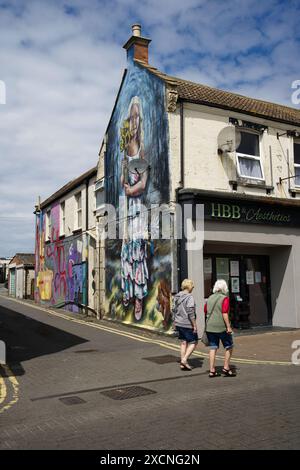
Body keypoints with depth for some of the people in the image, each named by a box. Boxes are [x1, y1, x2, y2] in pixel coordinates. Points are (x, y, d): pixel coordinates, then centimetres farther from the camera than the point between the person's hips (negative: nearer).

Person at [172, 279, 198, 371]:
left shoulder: (177, 297, 7)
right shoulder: (189, 297, -17)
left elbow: (174, 310, 13)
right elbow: (190, 312, -21)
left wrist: (174, 322, 21)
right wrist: (194, 325, -14)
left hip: (179, 323, 8)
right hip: (187, 324, -8)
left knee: (183, 342, 15)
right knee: (193, 342, 6)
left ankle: (182, 364, 18)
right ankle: (184, 360, -4)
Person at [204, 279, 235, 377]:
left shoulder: (210, 298, 9)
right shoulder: (224, 298, -10)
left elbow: (205, 312, 13)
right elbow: (225, 314, -17)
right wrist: (228, 326, -16)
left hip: (210, 327, 6)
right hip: (221, 327, -6)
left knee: (213, 348, 9)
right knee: (229, 347, 10)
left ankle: (212, 370, 9)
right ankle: (226, 368, 8)